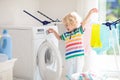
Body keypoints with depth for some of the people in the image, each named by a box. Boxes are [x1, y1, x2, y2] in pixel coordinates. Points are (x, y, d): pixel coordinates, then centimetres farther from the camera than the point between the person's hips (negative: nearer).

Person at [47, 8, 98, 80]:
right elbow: (59, 38, 32)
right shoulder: (66, 35, 13)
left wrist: (90, 12, -24)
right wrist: (53, 31, 24)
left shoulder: (79, 31, -2)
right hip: (69, 58, 5)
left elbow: (84, 22, -13)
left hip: (78, 57, -5)